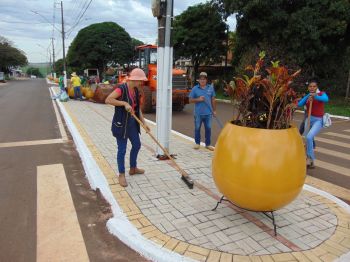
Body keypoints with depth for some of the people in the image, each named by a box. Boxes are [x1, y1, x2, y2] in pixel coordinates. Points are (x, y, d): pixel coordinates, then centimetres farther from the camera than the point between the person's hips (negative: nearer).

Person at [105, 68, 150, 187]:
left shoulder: (135, 90, 7)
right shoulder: (122, 88, -18)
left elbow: (138, 108, 9)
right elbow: (108, 100, -28)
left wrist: (144, 123, 2)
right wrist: (124, 103, -29)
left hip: (132, 122, 9)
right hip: (121, 123, -9)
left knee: (137, 145, 18)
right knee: (122, 149, 1)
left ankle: (133, 168, 38)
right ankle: (121, 175, 17)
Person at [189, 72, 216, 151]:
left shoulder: (211, 88, 7)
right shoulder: (195, 89, 1)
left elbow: (213, 100, 11)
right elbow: (190, 100, 2)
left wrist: (214, 110, 9)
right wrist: (198, 99, -14)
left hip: (208, 113, 1)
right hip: (198, 113, -1)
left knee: (208, 128, 6)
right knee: (197, 128, 7)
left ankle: (208, 144, 17)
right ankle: (197, 143, 22)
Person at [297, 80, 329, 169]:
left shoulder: (321, 94, -3)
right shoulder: (307, 97, 7)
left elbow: (326, 99, -27)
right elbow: (299, 104, -10)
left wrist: (315, 97, -42)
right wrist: (308, 96, -20)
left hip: (318, 120, -5)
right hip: (309, 119, 5)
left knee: (309, 137, -24)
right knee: (308, 140, 9)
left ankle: (310, 158, -6)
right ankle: (312, 162, 24)